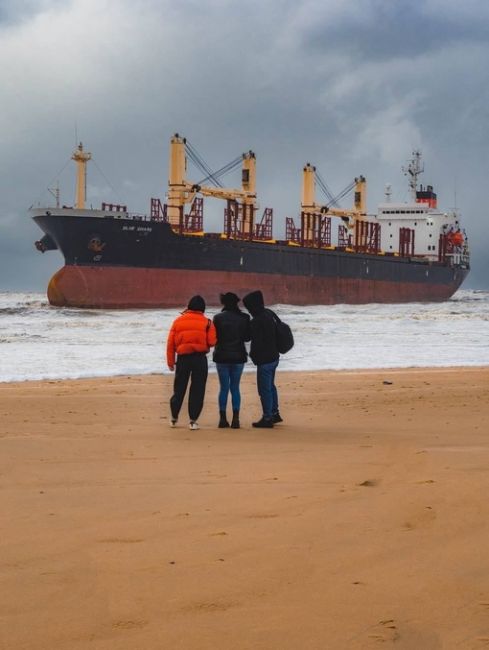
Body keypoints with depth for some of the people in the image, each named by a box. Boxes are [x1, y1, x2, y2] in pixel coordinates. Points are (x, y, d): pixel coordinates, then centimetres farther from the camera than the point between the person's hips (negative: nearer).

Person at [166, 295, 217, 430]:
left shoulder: (178, 321, 5)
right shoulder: (206, 322, -1)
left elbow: (170, 343, 4)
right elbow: (212, 342, -8)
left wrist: (170, 362, 11)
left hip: (183, 358, 2)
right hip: (200, 358, -2)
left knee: (179, 388, 14)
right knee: (197, 390, 4)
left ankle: (174, 418, 25)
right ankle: (193, 420, 0)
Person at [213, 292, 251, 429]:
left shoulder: (218, 318, -8)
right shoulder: (243, 318, -4)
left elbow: (214, 337, -5)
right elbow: (247, 337, 1)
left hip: (222, 356, -1)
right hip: (238, 356, 1)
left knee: (223, 388, 6)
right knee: (235, 388, 7)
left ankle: (223, 418, 4)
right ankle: (235, 419, 0)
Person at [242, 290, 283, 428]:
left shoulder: (257, 321, -22)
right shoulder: (269, 314, 6)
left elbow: (256, 342, -21)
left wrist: (253, 355, -2)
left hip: (264, 360, -10)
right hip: (274, 357, 10)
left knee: (264, 389, -2)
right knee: (271, 386, 22)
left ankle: (267, 418, 2)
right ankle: (274, 413, 32)